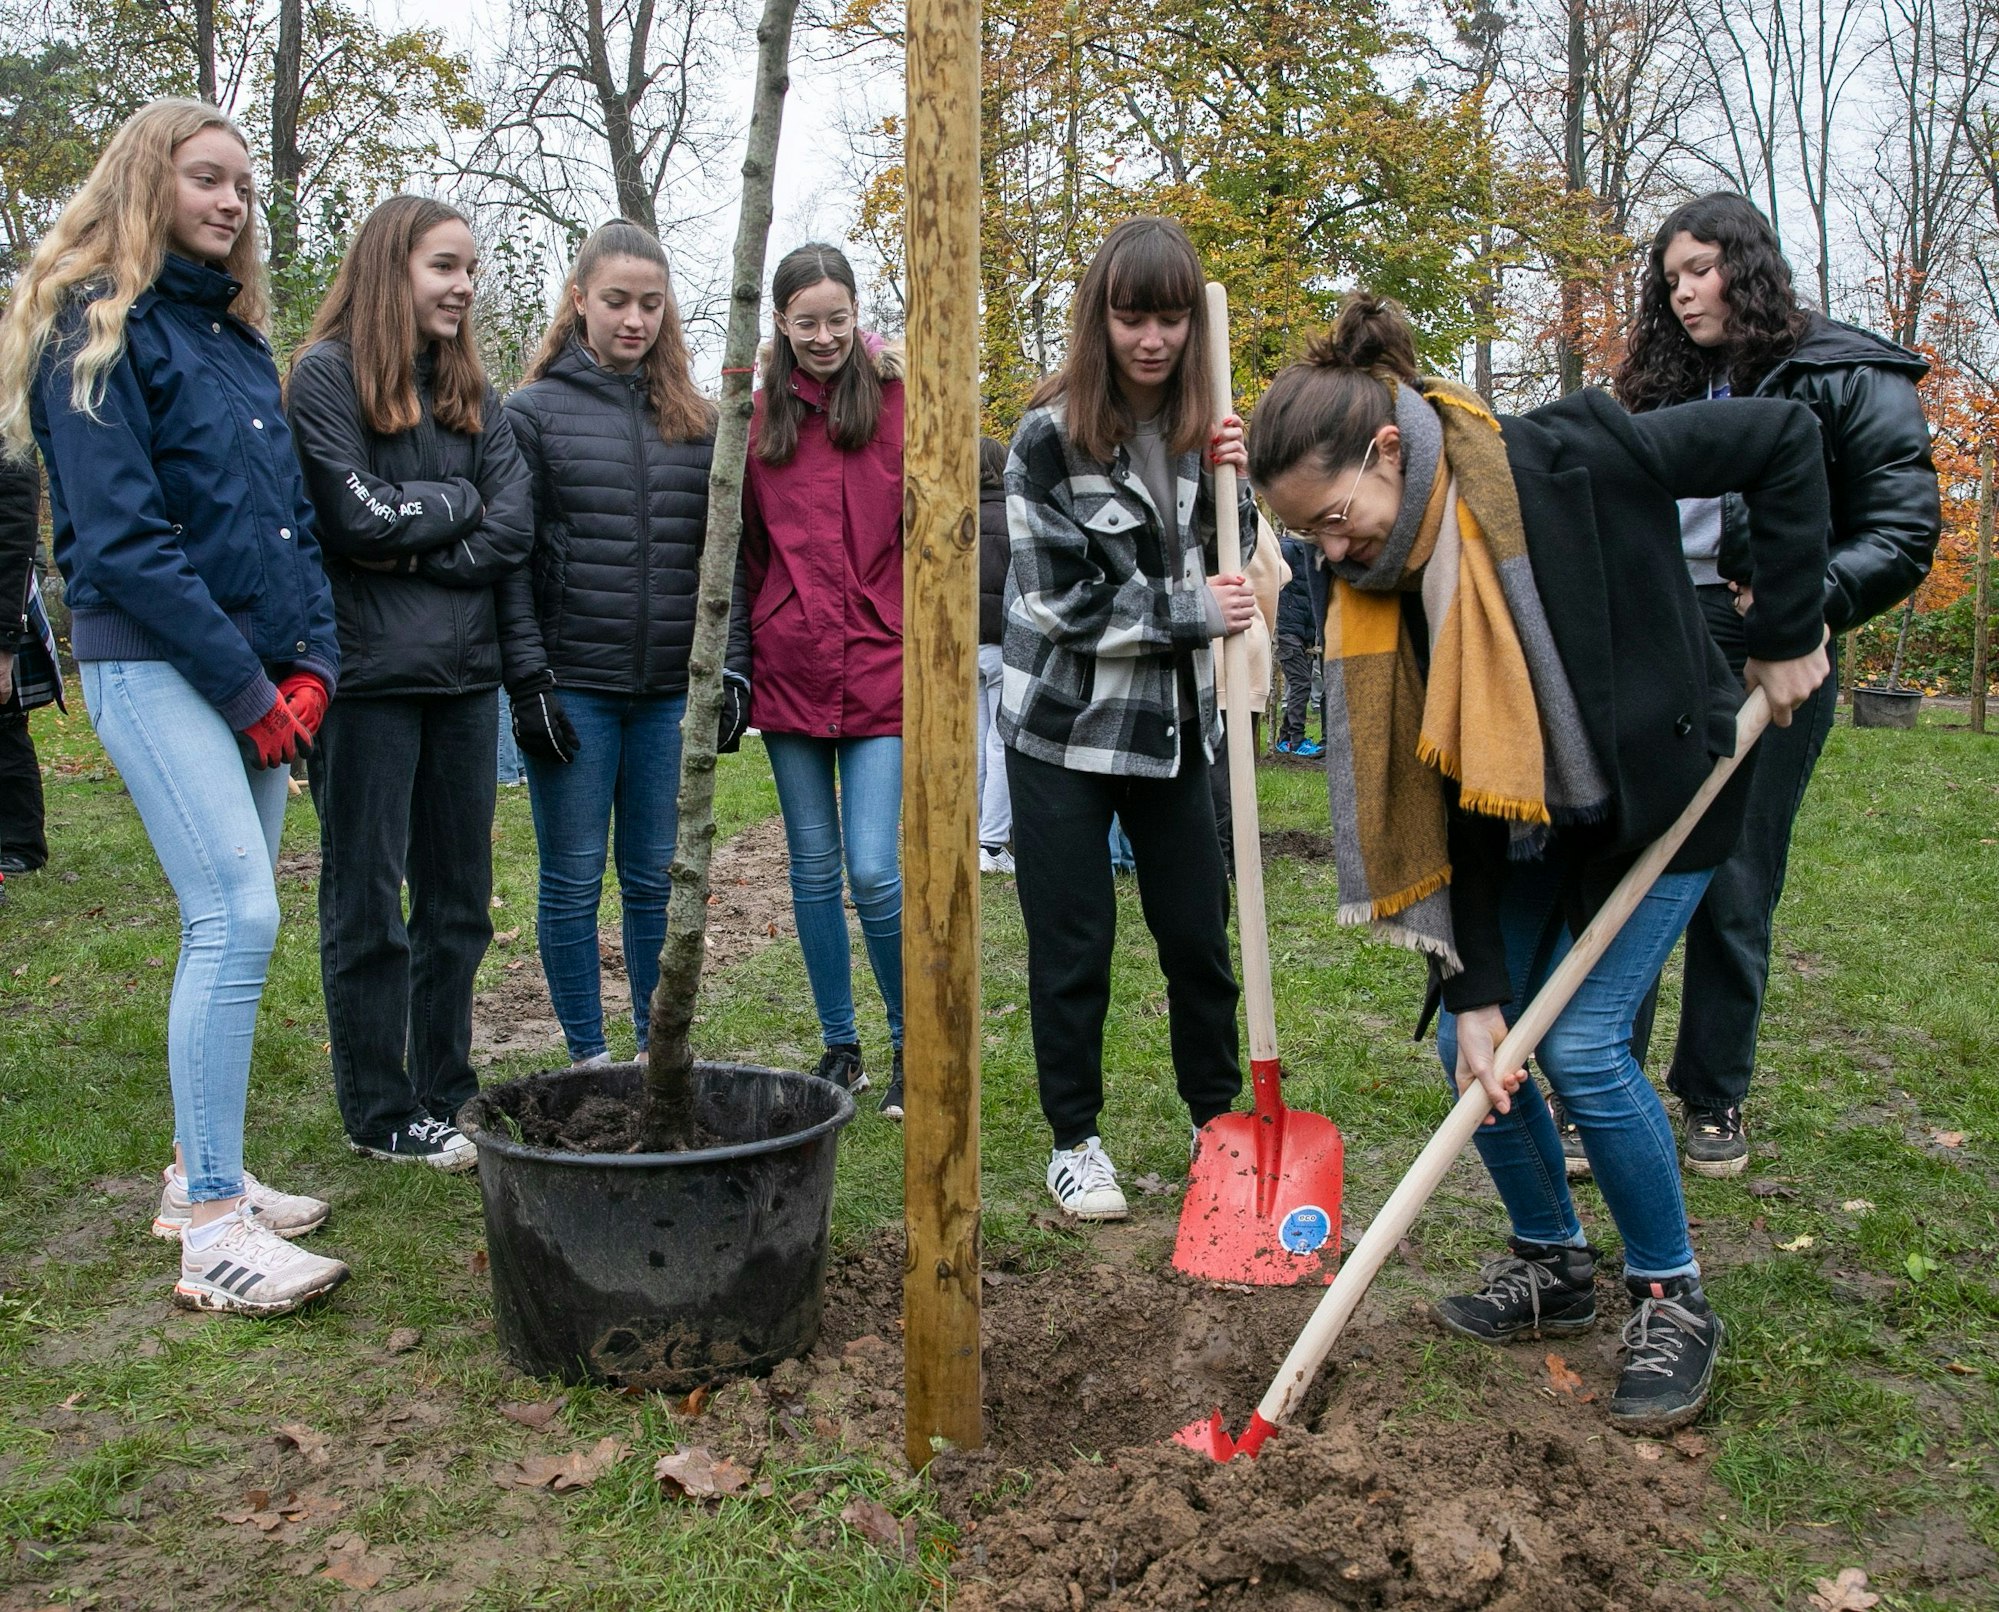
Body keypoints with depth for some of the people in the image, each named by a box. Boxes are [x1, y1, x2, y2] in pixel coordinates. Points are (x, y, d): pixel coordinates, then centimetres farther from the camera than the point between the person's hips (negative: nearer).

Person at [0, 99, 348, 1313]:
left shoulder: (236, 334, 19)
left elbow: (292, 514, 17)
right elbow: (119, 537, -13)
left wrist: (310, 664, 3)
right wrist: (248, 689, -14)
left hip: (257, 672, 8)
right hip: (153, 664, -8)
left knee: (231, 920, 9)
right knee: (238, 915, -16)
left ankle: (204, 1174, 21)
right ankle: (213, 1230, -12)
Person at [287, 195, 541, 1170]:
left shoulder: (469, 388, 14)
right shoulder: (327, 374, -3)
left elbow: (511, 528, 3)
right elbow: (359, 515, -14)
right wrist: (458, 502, 0)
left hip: (463, 676, 6)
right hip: (368, 677, -6)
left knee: (459, 899, 11)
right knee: (367, 904, 3)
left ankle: (446, 1094, 24)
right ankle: (381, 1115, 14)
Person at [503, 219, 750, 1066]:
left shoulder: (694, 418, 10)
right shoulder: (533, 410, 1)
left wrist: (731, 670, 4)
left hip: (670, 689, 3)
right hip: (573, 686, -2)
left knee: (657, 877, 9)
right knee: (573, 880, 5)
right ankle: (589, 1057, 18)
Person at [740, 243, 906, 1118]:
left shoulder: (896, 403, 0)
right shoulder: (760, 416, 7)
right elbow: (747, 548, 14)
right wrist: (751, 643, 9)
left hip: (879, 667, -3)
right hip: (788, 669, 3)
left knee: (873, 870, -9)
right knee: (813, 866, 9)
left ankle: (912, 1043, 11)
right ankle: (839, 1044, 23)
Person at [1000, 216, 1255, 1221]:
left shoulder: (1199, 427, 4)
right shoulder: (1051, 437, -12)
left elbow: (1224, 564, 12)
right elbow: (1059, 600, -16)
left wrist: (1232, 485, -6)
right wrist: (1193, 614, -15)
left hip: (1175, 724, 5)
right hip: (1065, 727, -4)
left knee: (1199, 933, 10)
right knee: (1072, 947, 4)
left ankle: (1218, 1119, 28)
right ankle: (1074, 1141, 20)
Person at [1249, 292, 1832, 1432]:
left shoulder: (1565, 462, -27)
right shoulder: (1383, 588, -12)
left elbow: (1785, 439, -16)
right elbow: (1442, 794, -13)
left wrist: (1787, 634, -14)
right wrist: (1476, 989, -16)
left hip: (1662, 790, -5)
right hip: (1531, 822, 5)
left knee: (1581, 1041, -14)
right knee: (1472, 1042, 0)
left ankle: (1675, 1299, 9)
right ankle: (1554, 1265, 24)